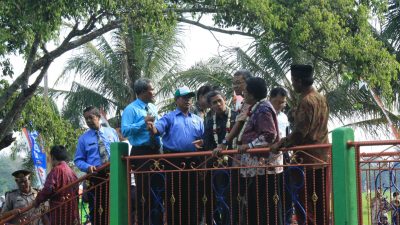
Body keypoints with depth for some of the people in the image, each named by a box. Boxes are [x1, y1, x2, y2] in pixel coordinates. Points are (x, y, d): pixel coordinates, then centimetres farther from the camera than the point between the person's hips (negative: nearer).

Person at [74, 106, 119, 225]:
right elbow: (78, 160, 3)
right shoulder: (83, 138, 5)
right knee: (96, 211, 0)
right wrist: (88, 167, -17)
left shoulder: (111, 132, 10)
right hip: (95, 177, -1)